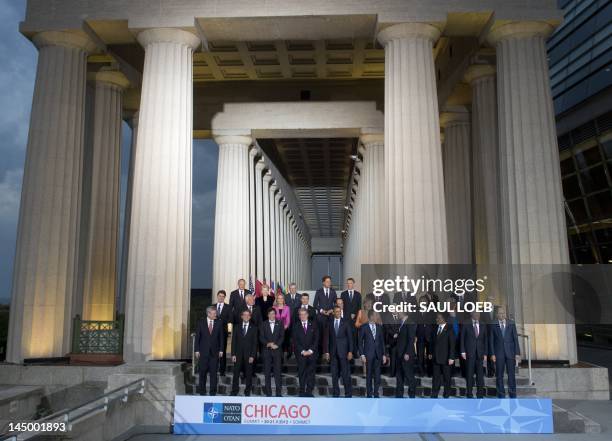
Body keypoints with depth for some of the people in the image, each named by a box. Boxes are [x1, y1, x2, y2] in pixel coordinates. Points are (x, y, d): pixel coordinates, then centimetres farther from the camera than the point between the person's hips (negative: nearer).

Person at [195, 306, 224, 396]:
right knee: (203, 372, 6)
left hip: (214, 351, 1)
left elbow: (221, 337, 5)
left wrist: (221, 350, -1)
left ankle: (213, 392, 10)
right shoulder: (201, 322, 0)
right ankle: (202, 391, 18)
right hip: (203, 351, -1)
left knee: (213, 372, 3)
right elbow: (197, 337, 1)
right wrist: (197, 350, -4)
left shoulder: (219, 323, 3)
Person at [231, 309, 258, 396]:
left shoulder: (254, 328, 4)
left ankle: (247, 391, 14)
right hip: (238, 354, 1)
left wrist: (252, 356, -7)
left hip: (249, 355, -1)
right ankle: (234, 391, 10)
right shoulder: (237, 327, 8)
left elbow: (255, 343, 0)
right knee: (236, 373, 0)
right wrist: (233, 354, -3)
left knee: (248, 374, 4)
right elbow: (233, 341, 5)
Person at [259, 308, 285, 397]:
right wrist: (268, 343, -12)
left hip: (277, 350, 0)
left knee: (277, 371, -5)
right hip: (266, 350, 0)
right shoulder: (263, 324, 9)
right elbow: (261, 337, 3)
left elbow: (282, 336, 4)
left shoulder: (280, 324, 10)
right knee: (267, 372, 1)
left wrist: (276, 345, -10)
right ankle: (268, 392, 6)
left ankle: (279, 392, -1)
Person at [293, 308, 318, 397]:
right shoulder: (296, 326, 5)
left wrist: (311, 350, -7)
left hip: (312, 352, 1)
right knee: (302, 372, 1)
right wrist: (302, 351, -8)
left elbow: (316, 339, 3)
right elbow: (295, 341, 1)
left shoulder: (313, 325, 8)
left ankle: (309, 391, 3)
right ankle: (302, 391, 8)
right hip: (300, 353, 0)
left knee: (311, 372, -4)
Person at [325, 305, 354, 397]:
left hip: (343, 351, -2)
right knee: (334, 374, 6)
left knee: (345, 373, -3)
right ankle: (335, 393, 15)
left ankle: (348, 394, 7)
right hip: (333, 352, 2)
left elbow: (350, 337, 0)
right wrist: (327, 352, 2)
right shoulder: (329, 323, 6)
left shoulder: (346, 322, 1)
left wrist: (350, 351, -7)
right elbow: (328, 338, 7)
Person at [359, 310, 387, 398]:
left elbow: (382, 341, 11)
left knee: (377, 375, 2)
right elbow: (360, 342, -2)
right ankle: (369, 394, 12)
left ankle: (376, 394, 12)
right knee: (369, 375, 3)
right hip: (368, 354, -3)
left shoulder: (379, 327, 9)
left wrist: (384, 354, 6)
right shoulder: (363, 327, -2)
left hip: (378, 354, 3)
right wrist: (362, 355, -9)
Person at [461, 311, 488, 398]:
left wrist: (485, 354, 5)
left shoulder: (483, 327, 12)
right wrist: (463, 351, -5)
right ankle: (469, 394, 6)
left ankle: (480, 394, 9)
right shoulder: (466, 326, 3)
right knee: (469, 374, -1)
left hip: (480, 354, 3)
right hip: (470, 353, -3)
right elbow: (462, 339, 2)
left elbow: (485, 341, 12)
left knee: (480, 375, 2)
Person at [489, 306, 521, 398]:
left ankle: (513, 395, 9)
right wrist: (492, 354, -6)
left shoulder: (511, 324, 6)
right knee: (499, 375, 3)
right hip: (499, 353, -1)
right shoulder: (493, 325, 3)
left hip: (510, 353, 1)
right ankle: (501, 396, 10)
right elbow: (491, 341, 2)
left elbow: (515, 339, 5)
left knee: (511, 374, 1)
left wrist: (517, 353, -2)